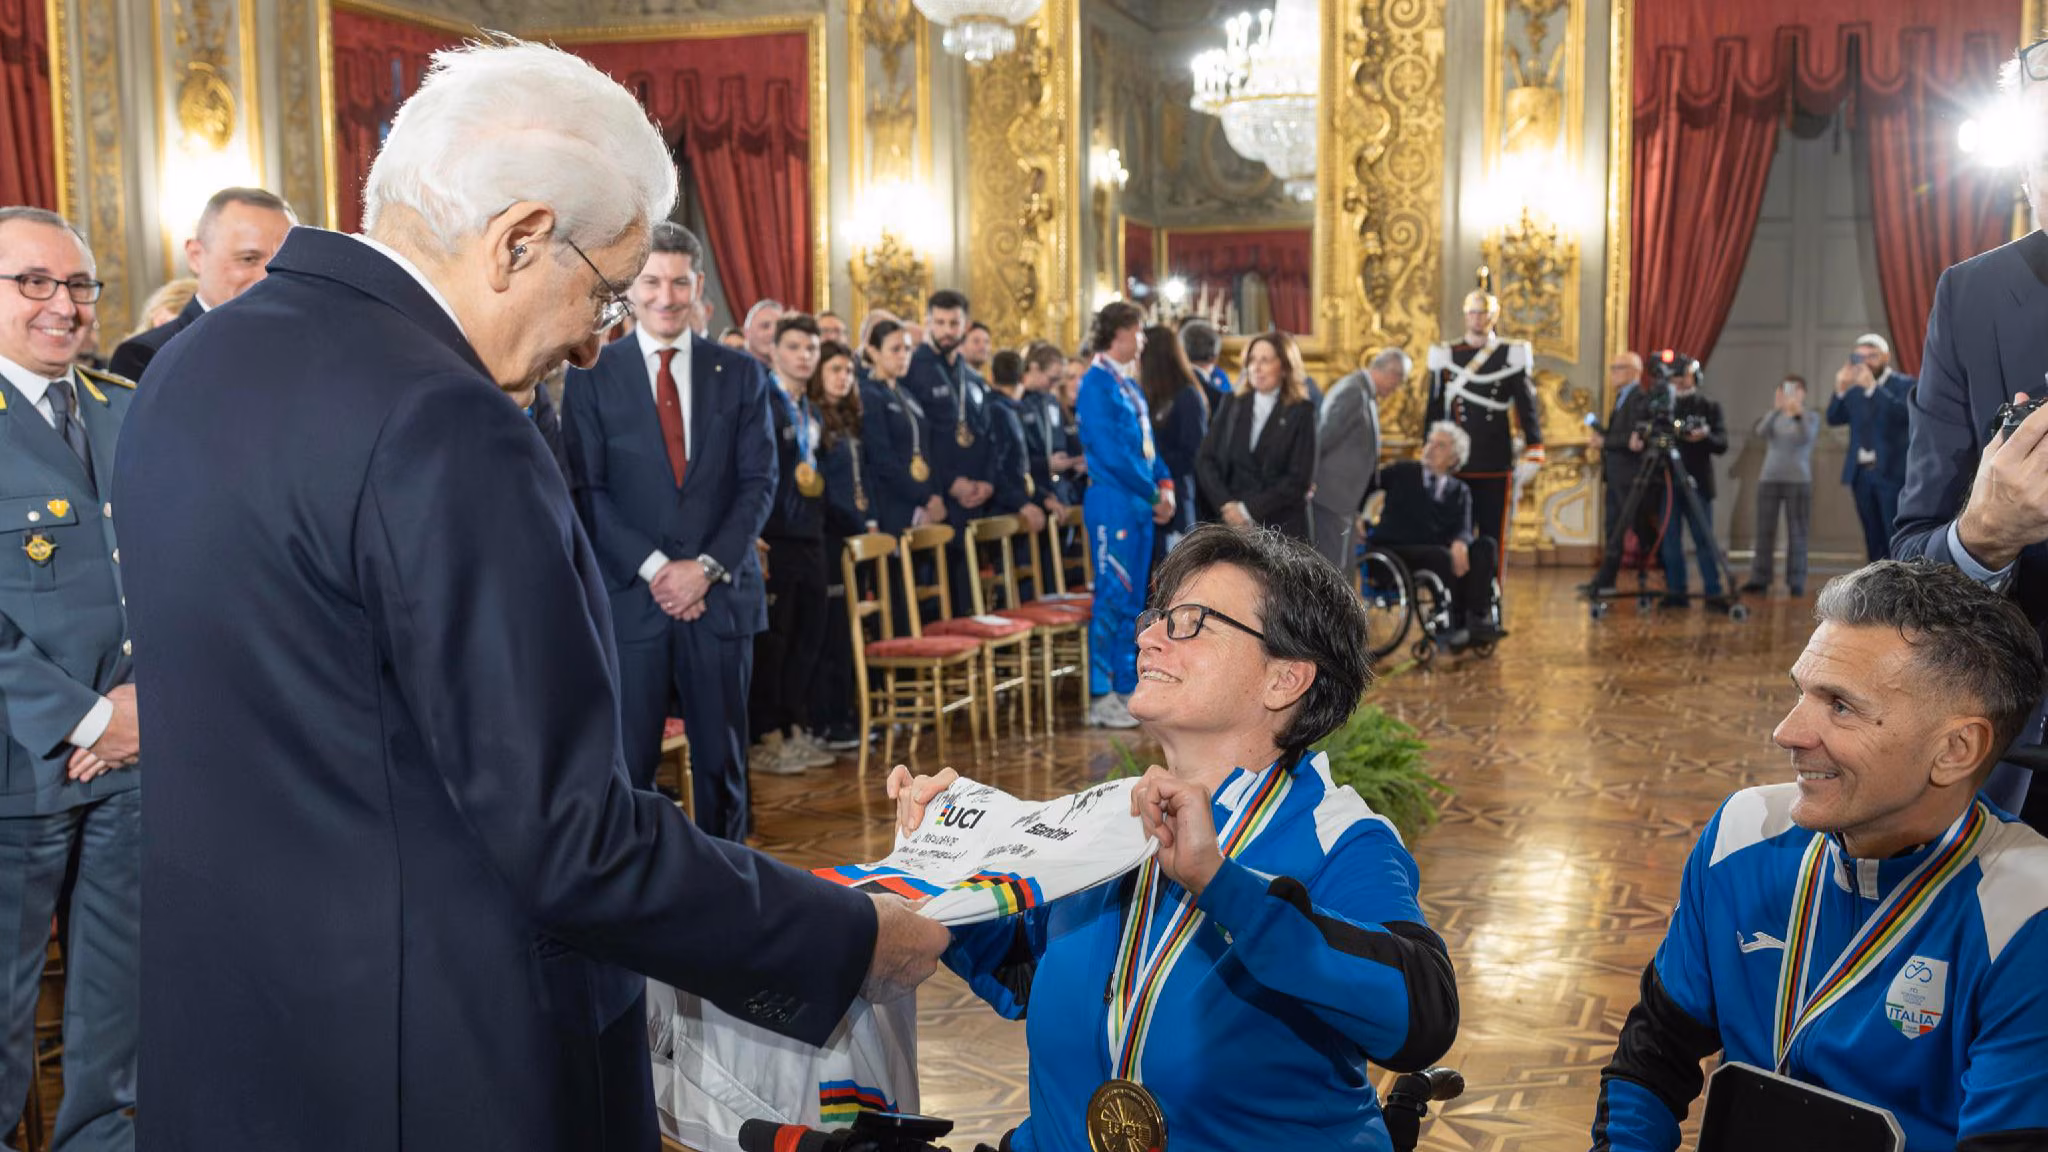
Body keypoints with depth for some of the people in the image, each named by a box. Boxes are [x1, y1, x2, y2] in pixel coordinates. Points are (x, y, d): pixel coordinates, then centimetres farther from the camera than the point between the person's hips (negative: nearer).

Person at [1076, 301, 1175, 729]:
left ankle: (1126, 689, 17)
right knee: (1112, 596, -7)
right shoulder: (1097, 383, -11)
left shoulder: (1129, 384, 17)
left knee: (1132, 598, 11)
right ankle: (1101, 698, -2)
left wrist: (1164, 484, 2)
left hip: (1139, 502, 9)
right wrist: (1154, 493, -12)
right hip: (1111, 501, -9)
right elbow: (1111, 452, -18)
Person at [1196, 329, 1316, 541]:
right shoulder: (1233, 405, 11)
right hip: (1233, 525, 3)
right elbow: (1206, 461, 6)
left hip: (1282, 529, -3)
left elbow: (1299, 479, -6)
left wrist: (1249, 509, -9)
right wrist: (1226, 504, -8)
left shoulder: (1301, 412, 0)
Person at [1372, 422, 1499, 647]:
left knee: (1486, 545, -18)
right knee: (1444, 556, -33)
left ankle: (1478, 618, -28)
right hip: (1397, 551, -4)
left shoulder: (1460, 491, 16)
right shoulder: (1402, 472, 13)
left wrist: (1460, 543, -24)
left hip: (1440, 548, 4)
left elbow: (1463, 529, -1)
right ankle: (1458, 625, -25)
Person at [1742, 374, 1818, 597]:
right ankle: (1759, 579, 1)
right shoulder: (1773, 416, 9)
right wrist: (1776, 410, -28)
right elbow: (1761, 433, -12)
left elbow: (1807, 437, -18)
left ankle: (1796, 582, -2)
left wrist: (1798, 415, -36)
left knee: (1796, 533, -2)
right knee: (1764, 531, 0)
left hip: (1799, 480, -2)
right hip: (1768, 478, 2)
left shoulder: (1811, 418, 4)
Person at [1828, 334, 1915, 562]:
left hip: (1892, 473, -5)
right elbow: (1833, 419, 3)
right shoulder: (1854, 387, 13)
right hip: (1862, 474, 5)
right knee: (1874, 540, 9)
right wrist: (1840, 390, -14)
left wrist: (1873, 388, -26)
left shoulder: (1905, 384, -1)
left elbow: (1905, 414, -19)